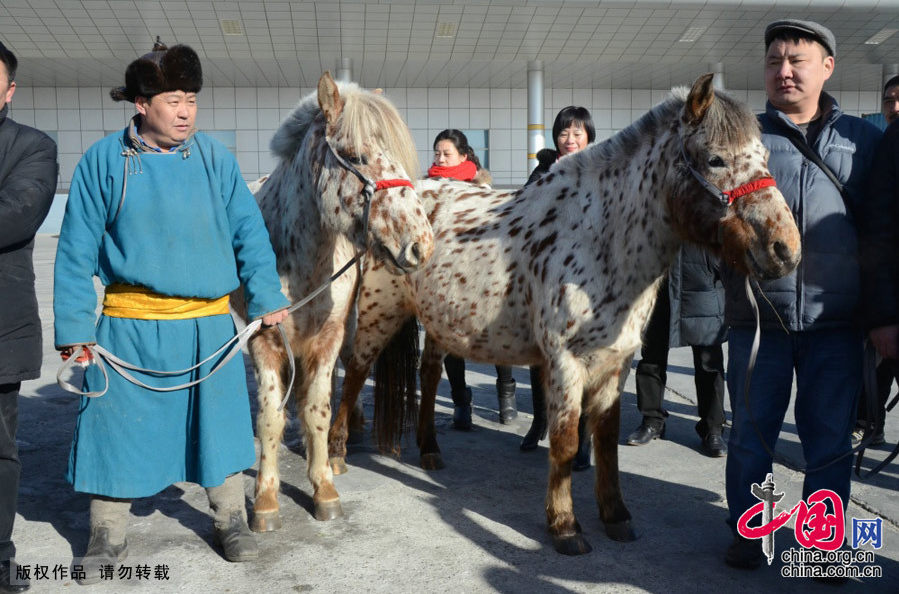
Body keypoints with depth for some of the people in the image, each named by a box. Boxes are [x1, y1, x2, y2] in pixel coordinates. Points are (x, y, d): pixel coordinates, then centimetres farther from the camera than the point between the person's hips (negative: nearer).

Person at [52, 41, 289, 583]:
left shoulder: (215, 158, 1)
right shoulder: (104, 161, -2)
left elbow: (249, 232, 4)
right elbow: (78, 249, 1)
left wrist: (267, 296, -3)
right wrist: (74, 325, -2)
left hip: (208, 323, 1)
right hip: (129, 324, -1)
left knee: (218, 422, 10)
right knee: (118, 426, 8)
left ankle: (230, 522, 29)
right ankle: (109, 537, 27)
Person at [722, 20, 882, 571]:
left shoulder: (864, 139, 8)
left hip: (836, 321, 1)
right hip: (758, 317, 0)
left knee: (831, 441, 10)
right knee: (751, 435, 10)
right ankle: (747, 533, 28)